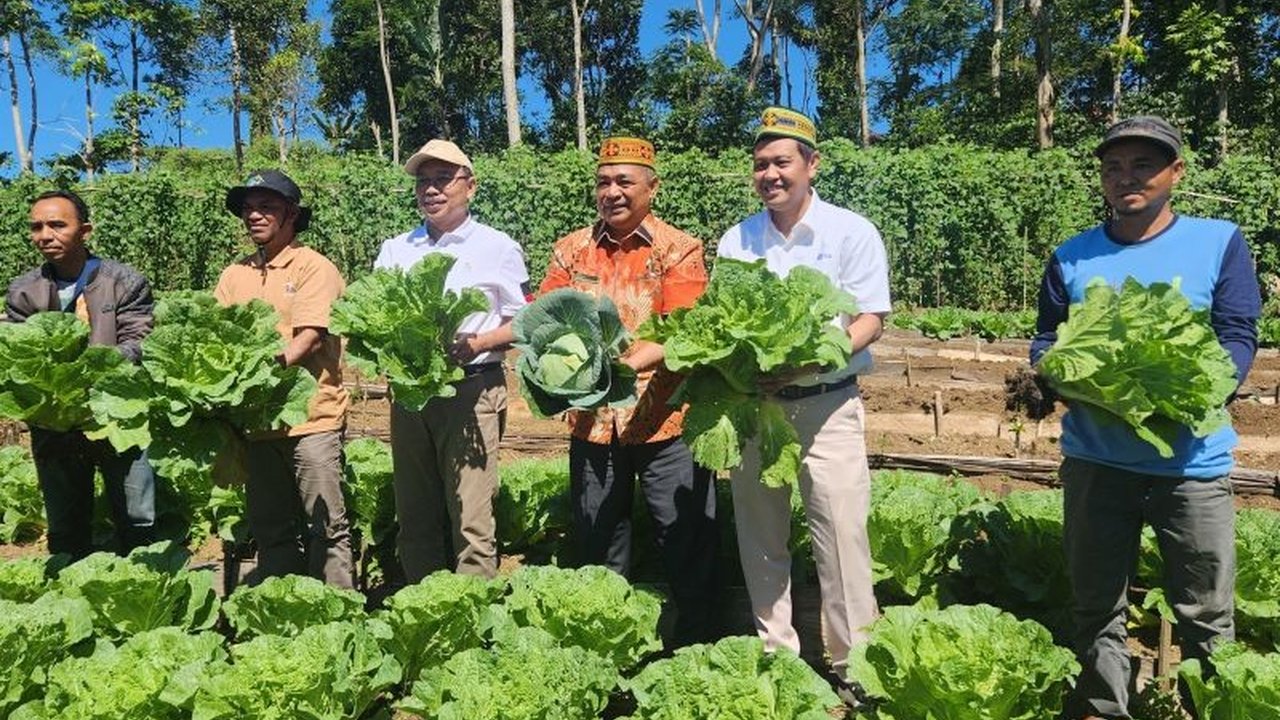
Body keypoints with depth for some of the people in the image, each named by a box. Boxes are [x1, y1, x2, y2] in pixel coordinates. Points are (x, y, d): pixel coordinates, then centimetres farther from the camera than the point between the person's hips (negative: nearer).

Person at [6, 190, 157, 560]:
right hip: (53, 429, 3)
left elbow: (137, 343, -9)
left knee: (139, 523, 4)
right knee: (66, 532, 13)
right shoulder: (22, 292, 8)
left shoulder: (125, 282, 0)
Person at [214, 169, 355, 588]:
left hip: (310, 415, -6)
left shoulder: (314, 268, -3)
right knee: (268, 528, 15)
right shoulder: (235, 275, 14)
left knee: (326, 527, 0)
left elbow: (310, 337, -14)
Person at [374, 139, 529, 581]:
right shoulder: (395, 250, 16)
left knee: (470, 520, -6)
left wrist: (477, 344, -16)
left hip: (472, 388, -4)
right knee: (414, 516, 11)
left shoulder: (497, 248, 4)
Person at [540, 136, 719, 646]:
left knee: (687, 542, 5)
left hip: (663, 418, -3)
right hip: (592, 419, 4)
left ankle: (697, 648, 23)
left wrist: (627, 364, -31)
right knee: (597, 547, 16)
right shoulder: (571, 250, 8)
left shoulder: (678, 250, -3)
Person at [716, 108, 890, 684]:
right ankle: (773, 651, 26)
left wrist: (808, 362, -22)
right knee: (761, 537, 10)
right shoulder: (736, 239, 8)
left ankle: (852, 660, 13)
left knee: (840, 534, -2)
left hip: (826, 404, -3)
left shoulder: (851, 232, -2)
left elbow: (870, 321, -7)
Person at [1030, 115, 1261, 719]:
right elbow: (1045, 340, 8)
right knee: (1096, 609, 14)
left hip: (1191, 461, -2)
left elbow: (1239, 337, -4)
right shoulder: (1071, 256, 6)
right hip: (1094, 458, 2)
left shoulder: (1219, 241, 0)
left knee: (1206, 617, 9)